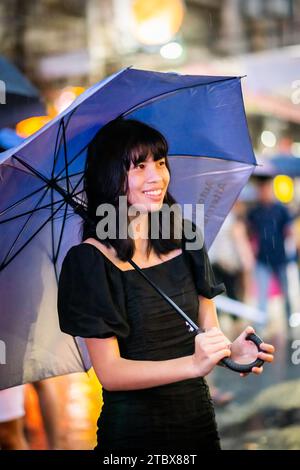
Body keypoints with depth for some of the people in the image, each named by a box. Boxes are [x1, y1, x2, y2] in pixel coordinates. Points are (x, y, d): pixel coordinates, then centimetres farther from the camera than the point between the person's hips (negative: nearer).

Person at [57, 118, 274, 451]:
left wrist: (231, 350, -17)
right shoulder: (90, 258, -14)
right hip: (133, 432, -5)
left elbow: (209, 327, 5)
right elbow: (109, 372, -17)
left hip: (200, 421, 5)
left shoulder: (184, 239, 1)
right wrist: (193, 365, -31)